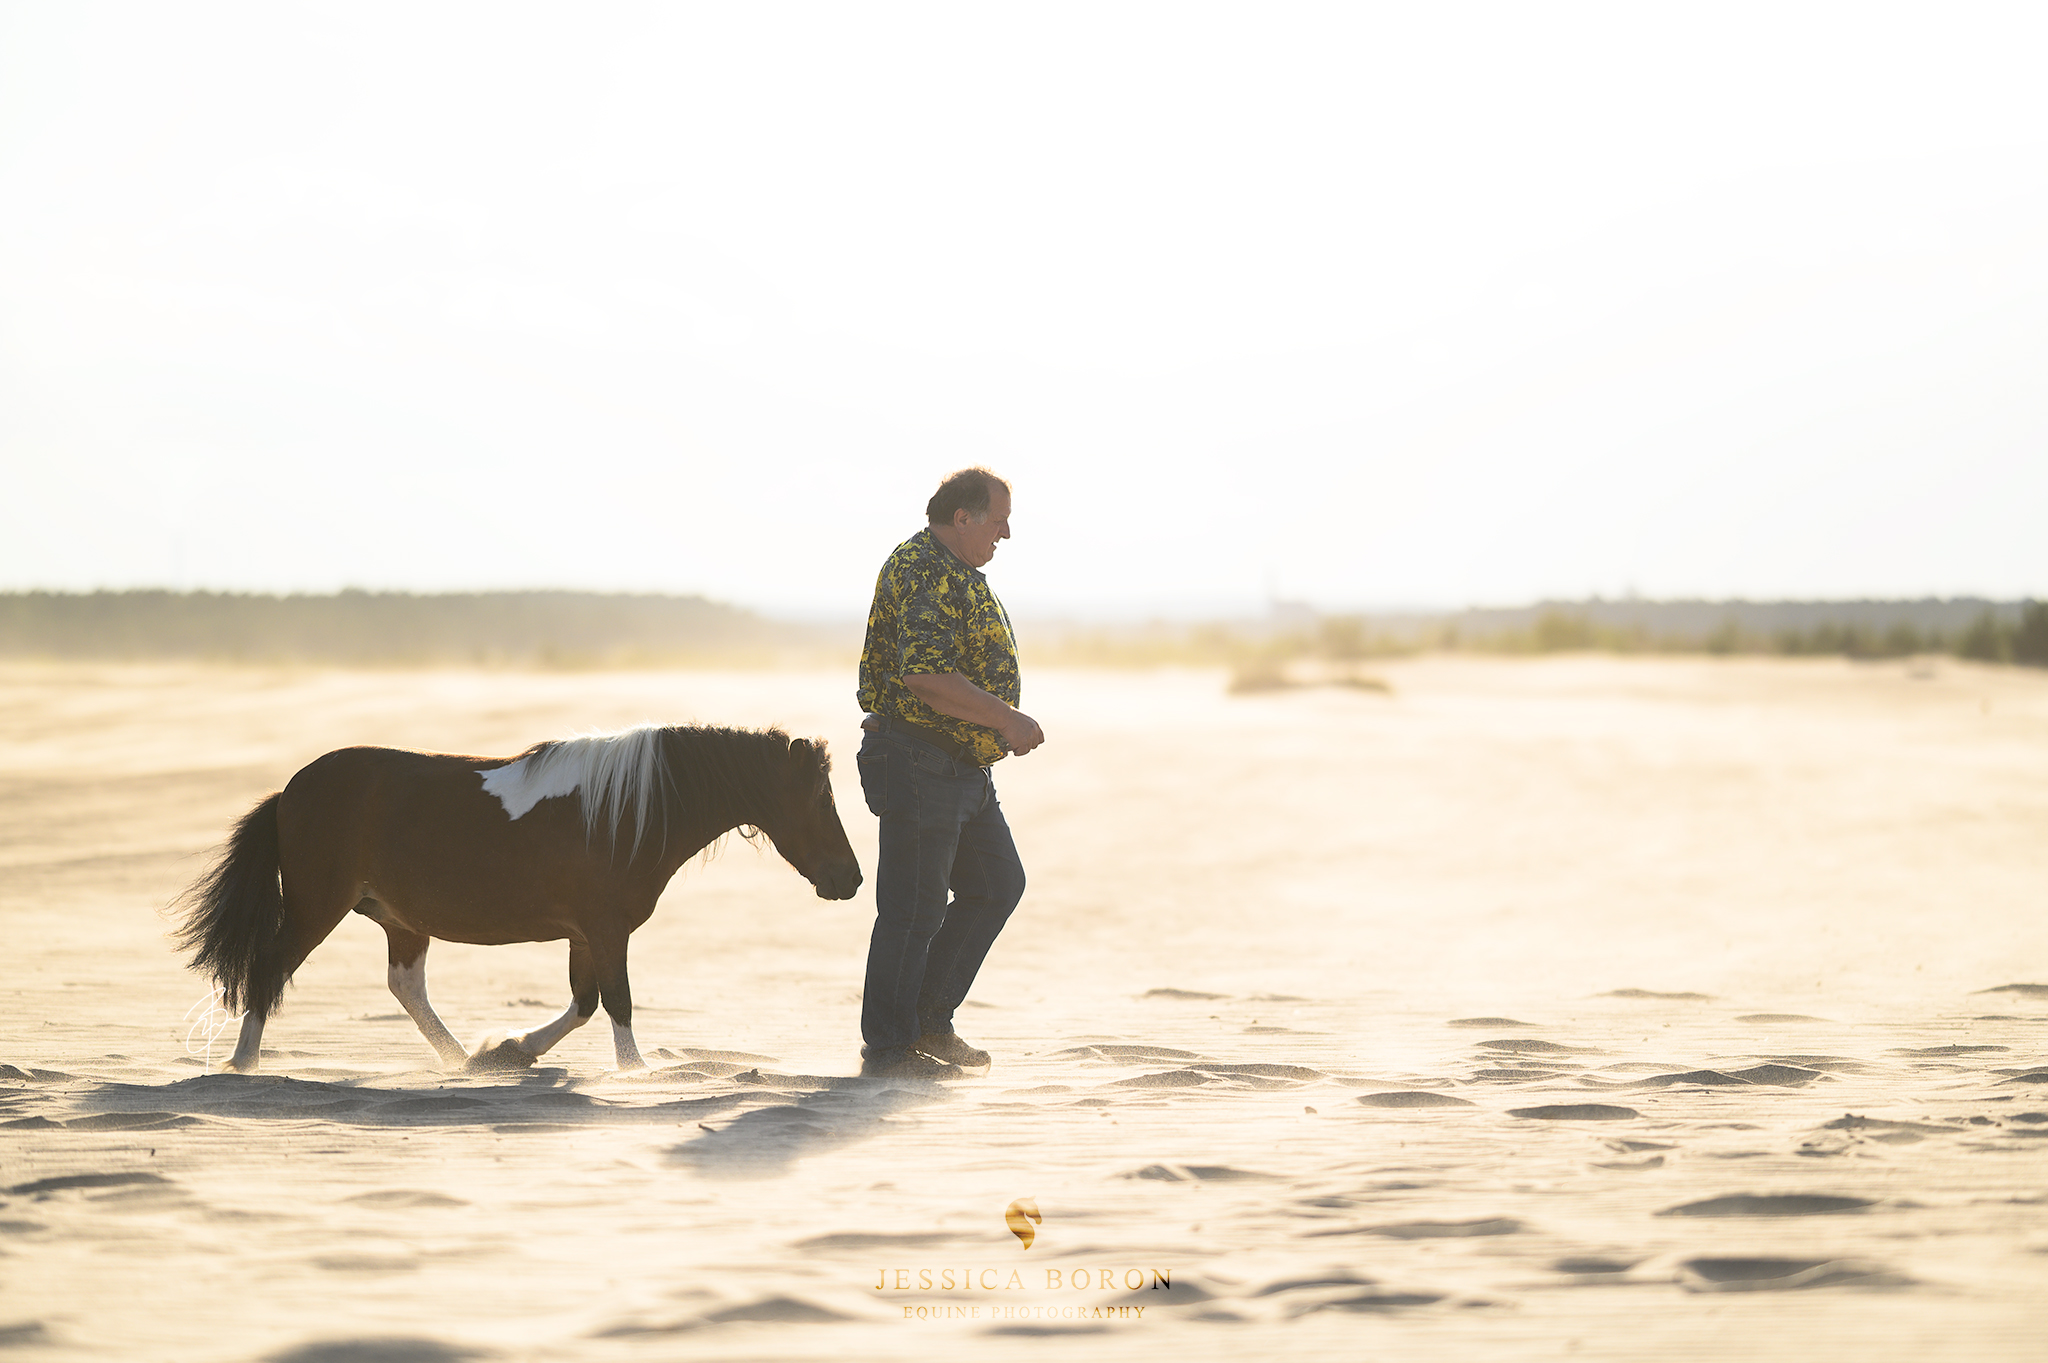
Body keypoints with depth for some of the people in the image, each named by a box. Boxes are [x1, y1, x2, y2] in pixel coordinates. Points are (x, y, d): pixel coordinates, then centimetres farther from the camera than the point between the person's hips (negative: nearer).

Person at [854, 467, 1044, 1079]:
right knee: (915, 907, -4)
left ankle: (929, 1020, 20)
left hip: (963, 767, 11)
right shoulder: (924, 572, -18)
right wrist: (1006, 719, -24)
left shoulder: (953, 571, 18)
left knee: (997, 884, 13)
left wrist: (1003, 727, 18)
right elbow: (924, 676, -28)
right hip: (917, 761, -11)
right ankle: (888, 1046, 6)